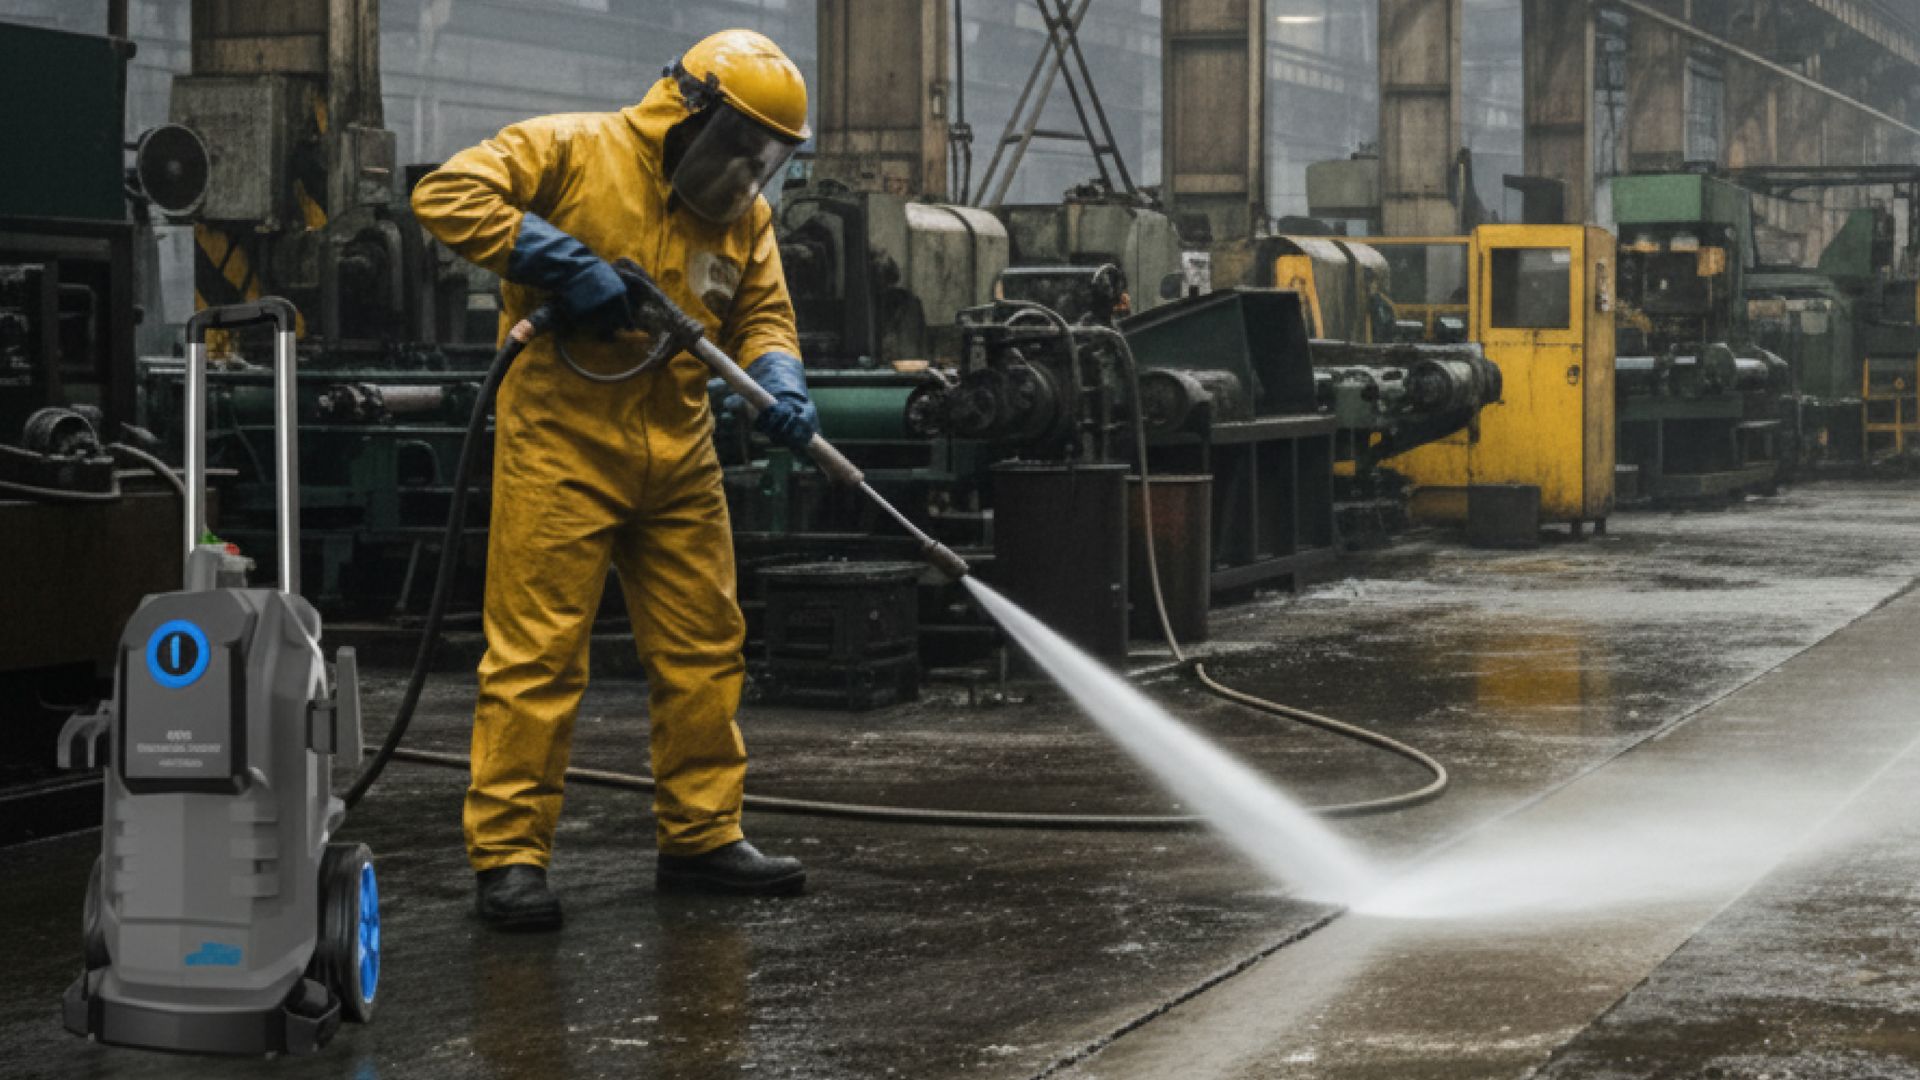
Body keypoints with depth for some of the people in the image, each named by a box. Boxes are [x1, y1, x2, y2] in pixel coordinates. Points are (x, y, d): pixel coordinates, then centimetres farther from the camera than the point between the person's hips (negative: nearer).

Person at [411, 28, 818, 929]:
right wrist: (562, 259, -23)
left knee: (704, 650, 11)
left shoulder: (743, 213, 12)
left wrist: (778, 382, -10)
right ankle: (508, 854, 0)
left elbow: (762, 314, 12)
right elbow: (447, 196, -15)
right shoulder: (571, 150, -8)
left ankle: (701, 837, 24)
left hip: (679, 456, 7)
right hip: (560, 448, -6)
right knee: (539, 651, -6)